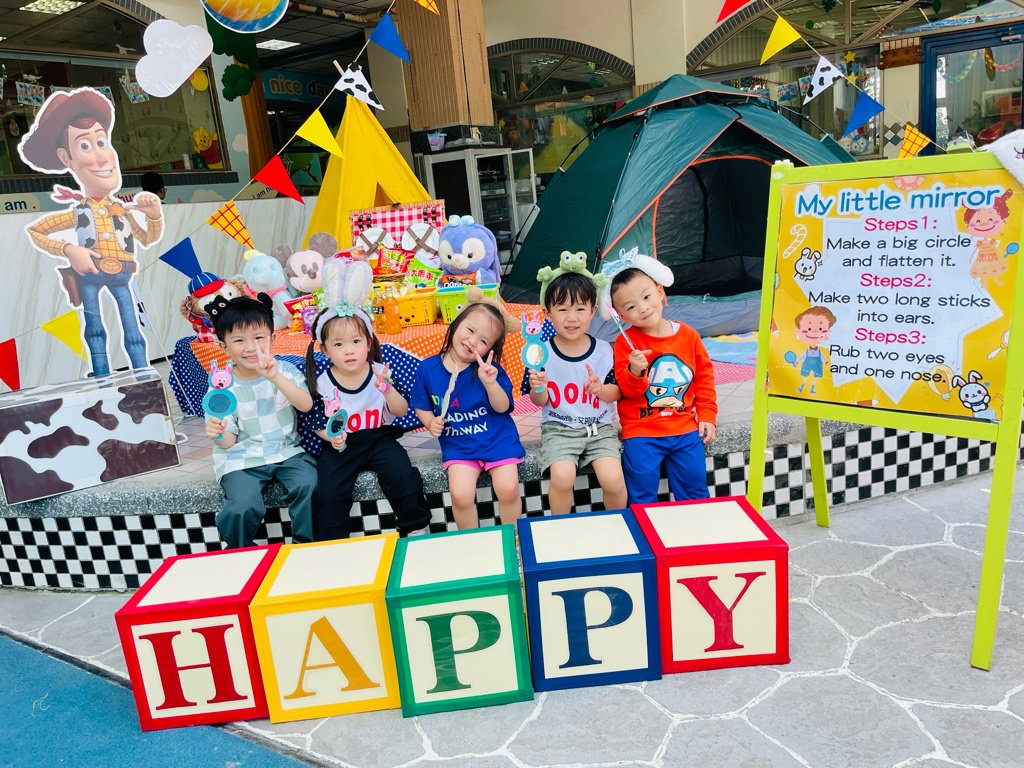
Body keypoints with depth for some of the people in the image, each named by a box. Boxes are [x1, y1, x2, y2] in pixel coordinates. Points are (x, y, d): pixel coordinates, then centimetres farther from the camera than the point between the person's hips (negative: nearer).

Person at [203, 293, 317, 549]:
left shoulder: (284, 370, 1)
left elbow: (306, 405, -18)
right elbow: (228, 441, -1)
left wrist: (276, 378, -31)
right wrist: (218, 434, -26)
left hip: (286, 450, 1)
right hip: (242, 459, -1)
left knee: (308, 485, -27)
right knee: (242, 508, -24)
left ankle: (305, 543, -1)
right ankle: (239, 551, 10)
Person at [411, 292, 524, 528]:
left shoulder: (489, 369, -7)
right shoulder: (428, 368, -2)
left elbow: (502, 407, -13)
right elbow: (421, 406, 10)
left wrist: (490, 382, -30)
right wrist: (430, 422, -10)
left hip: (498, 439, 0)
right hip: (458, 445, 1)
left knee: (508, 489, -16)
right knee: (460, 494, -19)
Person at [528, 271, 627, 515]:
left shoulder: (604, 351, -3)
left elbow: (617, 392, 7)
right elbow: (539, 402, 3)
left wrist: (601, 389, -15)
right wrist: (539, 389, -20)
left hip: (599, 427, 1)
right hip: (559, 428, -1)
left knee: (613, 479, -20)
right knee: (562, 476, -27)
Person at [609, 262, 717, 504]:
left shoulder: (688, 335, 1)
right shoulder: (626, 342, -9)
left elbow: (704, 376, 11)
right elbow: (627, 390, -11)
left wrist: (707, 415, 7)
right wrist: (635, 372, -31)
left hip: (685, 428, 3)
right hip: (642, 431, -3)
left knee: (695, 487, 10)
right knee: (642, 493, -2)